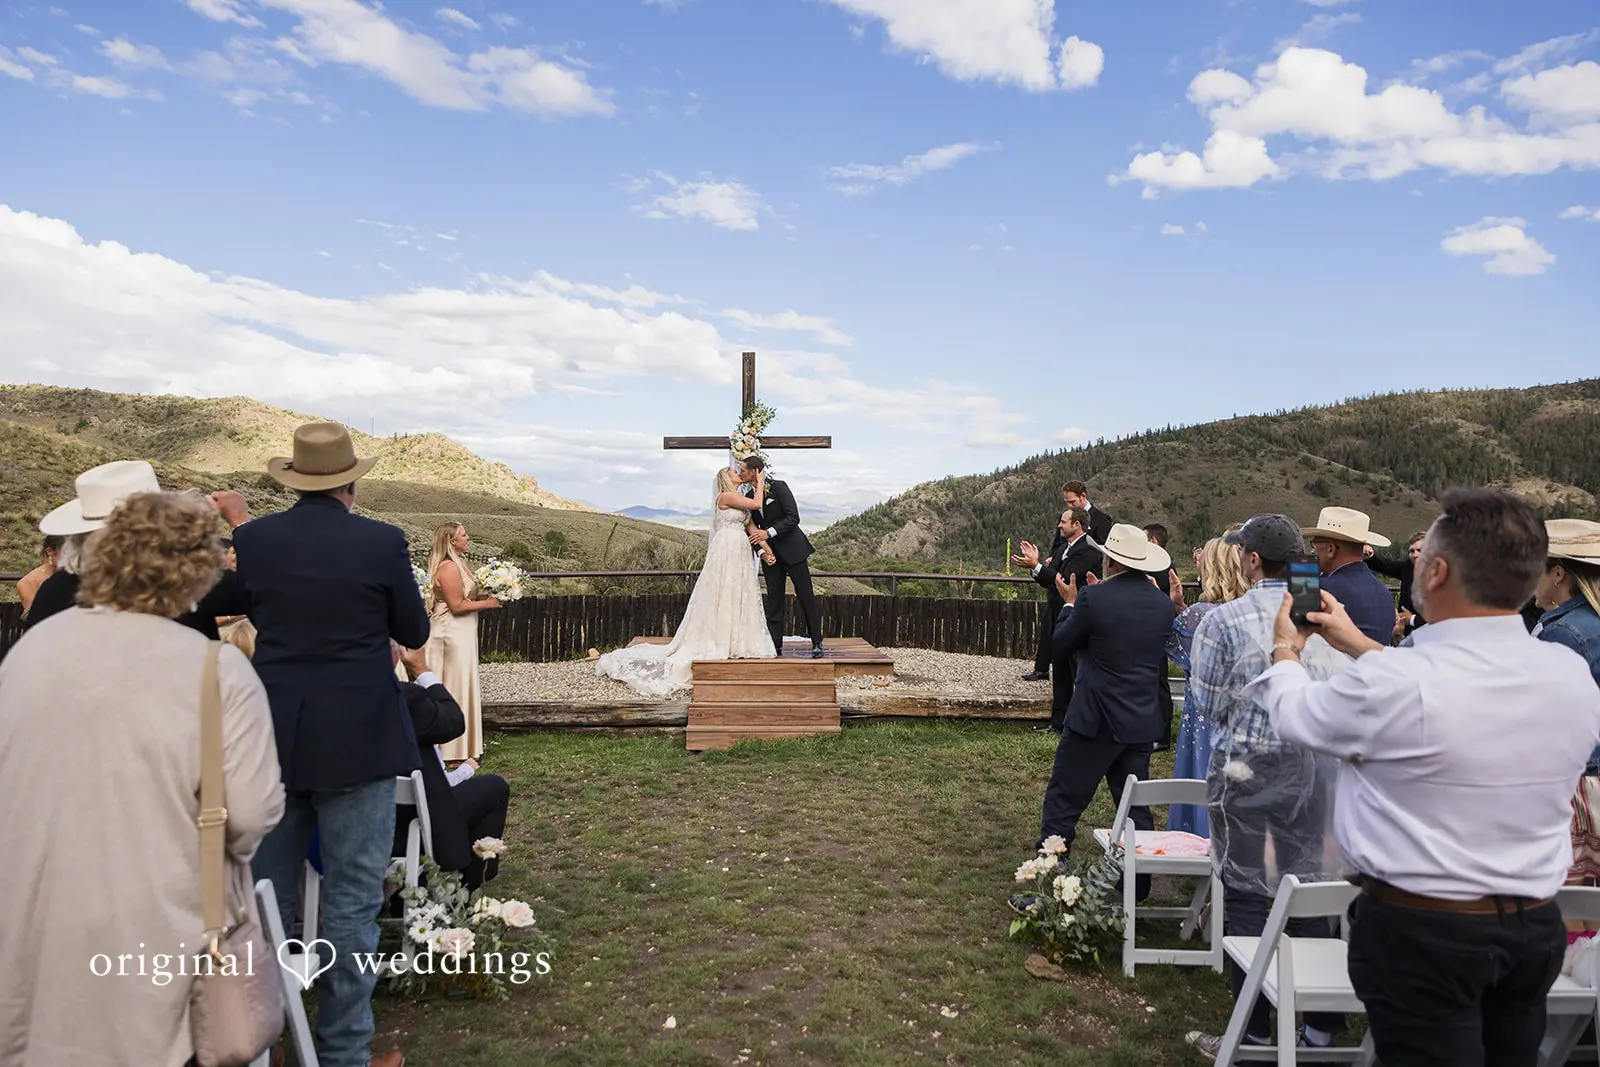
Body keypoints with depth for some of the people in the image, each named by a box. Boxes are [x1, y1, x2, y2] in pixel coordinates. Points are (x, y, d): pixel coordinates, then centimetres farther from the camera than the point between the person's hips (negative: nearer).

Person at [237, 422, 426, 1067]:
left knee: (266, 894, 18)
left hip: (272, 738, 4)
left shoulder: (251, 539, -2)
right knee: (351, 899, 6)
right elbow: (414, 633, 0)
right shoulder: (382, 542, -12)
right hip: (355, 740, -4)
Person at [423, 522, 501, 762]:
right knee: (456, 688, -3)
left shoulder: (455, 564, 12)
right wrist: (487, 603, -13)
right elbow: (457, 605, -21)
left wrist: (484, 595, 4)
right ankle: (455, 750, 6)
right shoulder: (449, 567, -19)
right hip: (453, 635, -10)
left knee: (458, 688, 15)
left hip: (458, 634, 10)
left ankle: (457, 748, 24)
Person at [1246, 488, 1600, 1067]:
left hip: (1421, 932, -6)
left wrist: (1286, 649, 14)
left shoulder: (1390, 683, -26)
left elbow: (1295, 714, -7)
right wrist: (1359, 643, 21)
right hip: (1538, 927, 7)